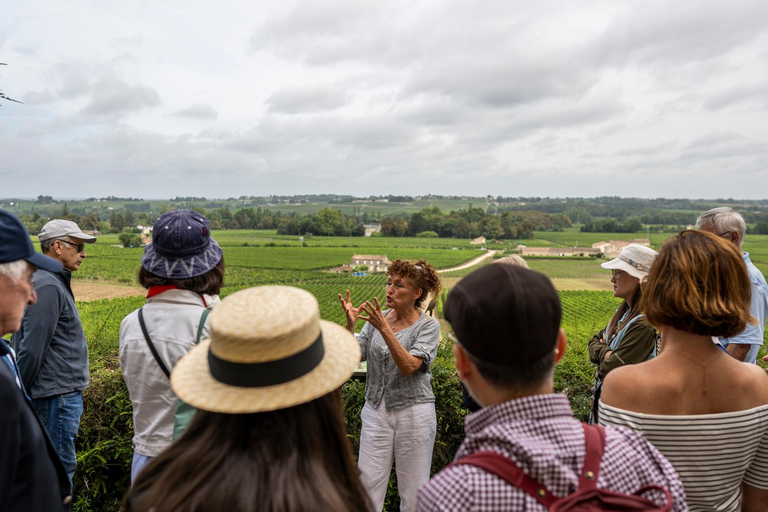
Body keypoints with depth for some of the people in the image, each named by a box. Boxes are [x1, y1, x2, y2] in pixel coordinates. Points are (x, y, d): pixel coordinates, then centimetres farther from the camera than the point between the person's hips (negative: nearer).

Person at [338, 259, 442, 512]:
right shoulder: (377, 317, 1)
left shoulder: (428, 325, -9)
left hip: (413, 413, -3)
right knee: (368, 483, 8)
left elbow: (408, 366, -23)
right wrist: (350, 323, -21)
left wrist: (384, 328, -30)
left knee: (413, 490, 10)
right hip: (376, 409, 3)